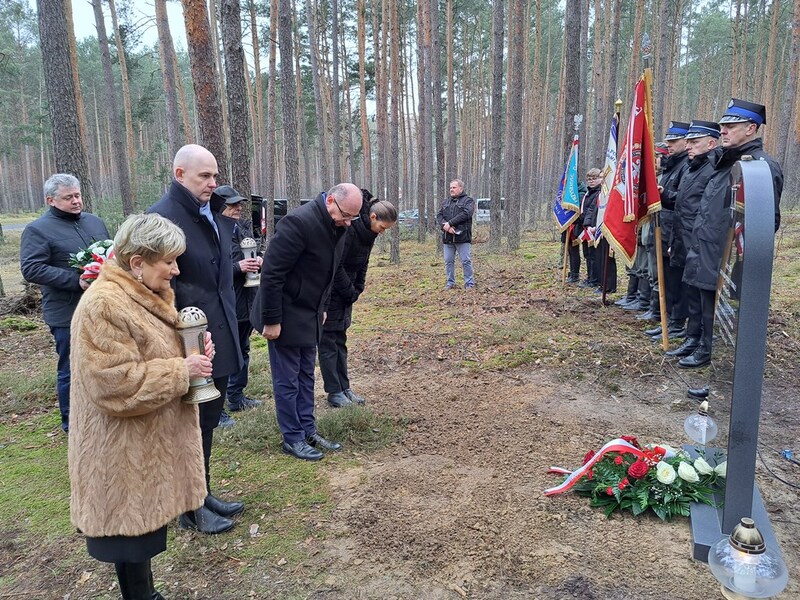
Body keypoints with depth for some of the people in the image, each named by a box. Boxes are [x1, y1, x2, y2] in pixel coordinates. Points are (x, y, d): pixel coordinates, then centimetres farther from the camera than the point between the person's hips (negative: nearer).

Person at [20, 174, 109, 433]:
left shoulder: (95, 222, 12)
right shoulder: (38, 230, -6)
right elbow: (31, 269, -15)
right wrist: (76, 280, -22)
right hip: (68, 314, -5)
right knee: (71, 369, 5)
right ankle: (72, 422, 21)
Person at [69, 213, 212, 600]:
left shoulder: (148, 293, 6)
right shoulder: (103, 306, -24)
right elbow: (115, 385, -28)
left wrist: (193, 349, -2)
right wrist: (182, 371, -22)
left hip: (150, 442, 9)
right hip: (124, 454, -9)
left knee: (146, 523, 22)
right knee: (132, 531, 7)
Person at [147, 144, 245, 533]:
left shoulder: (214, 217, 9)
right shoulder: (162, 218, -17)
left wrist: (230, 320, 14)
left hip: (219, 339, 8)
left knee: (208, 422, 20)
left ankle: (203, 495, 37)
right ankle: (192, 508, 27)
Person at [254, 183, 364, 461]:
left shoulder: (336, 226, 2)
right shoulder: (299, 222, -24)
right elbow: (271, 273, -23)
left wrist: (321, 309, 15)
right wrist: (271, 320, -20)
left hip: (309, 315, 8)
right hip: (286, 316, -8)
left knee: (306, 376, 16)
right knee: (287, 380, 4)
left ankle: (308, 431, 27)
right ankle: (292, 438, 17)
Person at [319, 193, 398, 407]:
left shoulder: (367, 232, 3)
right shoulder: (348, 230, -24)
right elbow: (336, 266, -23)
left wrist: (356, 291, 1)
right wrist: (350, 293, -14)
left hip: (346, 292, 9)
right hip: (330, 291, -9)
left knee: (340, 339, 12)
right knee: (329, 339, -1)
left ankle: (344, 388, 19)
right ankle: (334, 391, 6)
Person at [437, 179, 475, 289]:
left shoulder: (468, 201, 2)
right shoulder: (445, 201, 19)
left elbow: (465, 214, -15)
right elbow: (439, 215, 8)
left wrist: (450, 223, -19)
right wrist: (444, 225, -13)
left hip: (462, 236, -5)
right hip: (447, 238, 5)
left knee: (466, 261, -4)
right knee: (448, 261, 8)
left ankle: (469, 283, 4)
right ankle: (450, 283, 18)